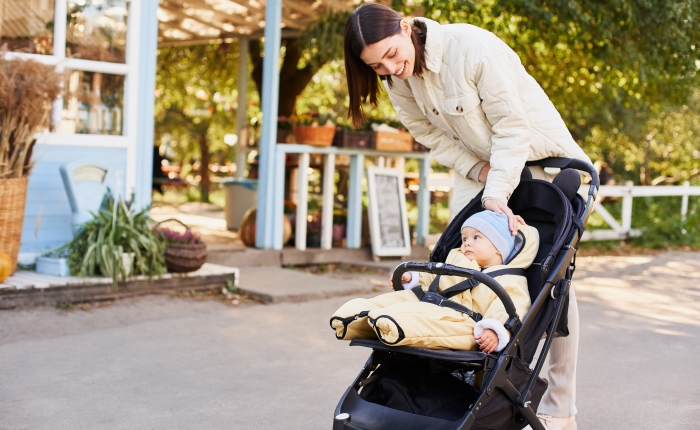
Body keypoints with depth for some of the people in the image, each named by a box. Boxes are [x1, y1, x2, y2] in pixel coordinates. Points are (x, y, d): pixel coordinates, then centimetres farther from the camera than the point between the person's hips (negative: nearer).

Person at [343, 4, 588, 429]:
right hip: (478, 166, 6)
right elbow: (430, 133, 1)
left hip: (539, 157, -6)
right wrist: (479, 173, -12)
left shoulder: (473, 47, -28)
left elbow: (512, 124, -25)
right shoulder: (399, 78, -8)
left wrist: (498, 192, -31)